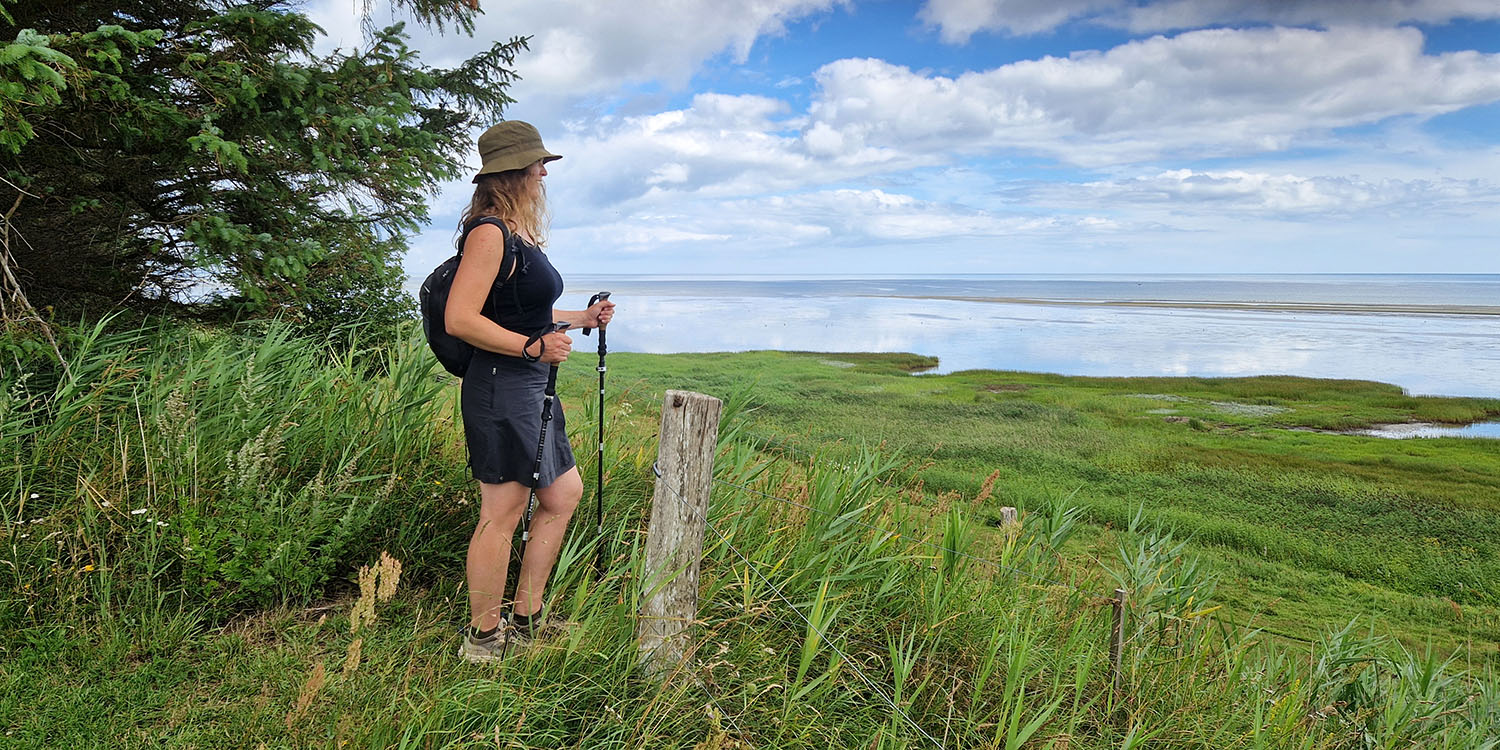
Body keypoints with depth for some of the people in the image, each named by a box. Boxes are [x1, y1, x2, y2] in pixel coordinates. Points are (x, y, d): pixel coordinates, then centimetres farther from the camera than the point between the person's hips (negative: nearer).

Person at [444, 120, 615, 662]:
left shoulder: (522, 234, 16)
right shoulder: (490, 233, -15)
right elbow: (460, 318, -22)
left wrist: (582, 319, 27)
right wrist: (533, 347, -25)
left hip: (532, 388, 11)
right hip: (501, 389, -11)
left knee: (564, 494, 17)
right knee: (502, 512, -3)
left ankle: (525, 618, 28)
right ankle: (483, 638, 13)